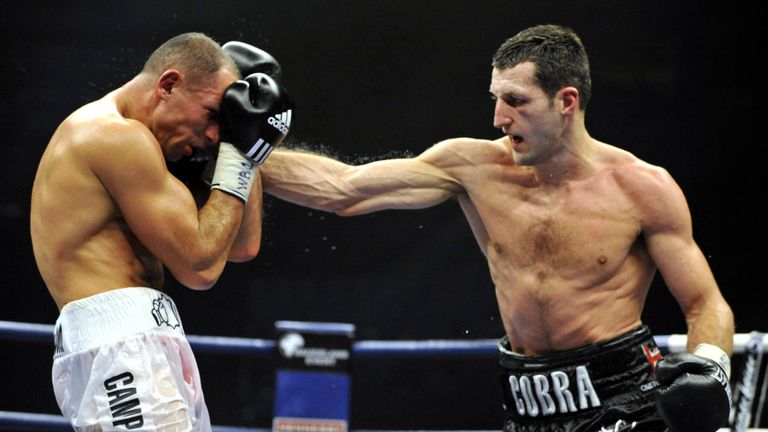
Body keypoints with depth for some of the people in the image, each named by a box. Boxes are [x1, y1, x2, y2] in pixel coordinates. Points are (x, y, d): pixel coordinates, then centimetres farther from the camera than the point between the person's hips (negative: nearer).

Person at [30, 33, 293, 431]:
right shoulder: (118, 136, -9)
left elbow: (241, 247, 22)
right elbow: (200, 266, -11)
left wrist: (247, 151, 15)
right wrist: (236, 158, -3)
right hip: (119, 349, -11)